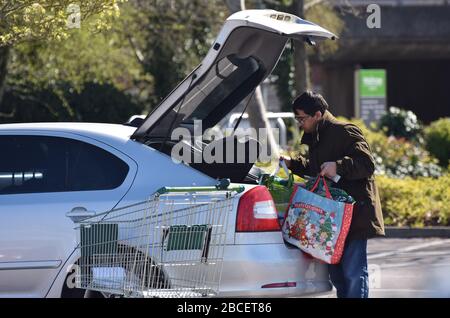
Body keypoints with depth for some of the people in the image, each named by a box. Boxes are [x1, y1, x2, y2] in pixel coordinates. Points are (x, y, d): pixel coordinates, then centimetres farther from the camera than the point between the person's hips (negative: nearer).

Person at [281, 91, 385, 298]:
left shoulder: (345, 132, -9)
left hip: (354, 215, -9)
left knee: (353, 271, -13)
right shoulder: (315, 138, 20)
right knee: (336, 272, 11)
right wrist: (293, 164, 26)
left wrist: (338, 167, -29)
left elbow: (367, 164, -18)